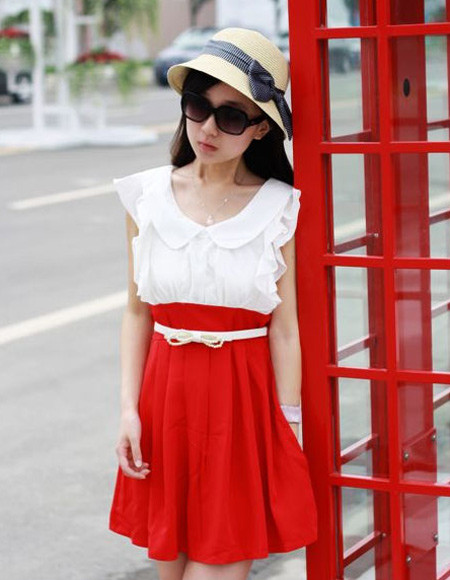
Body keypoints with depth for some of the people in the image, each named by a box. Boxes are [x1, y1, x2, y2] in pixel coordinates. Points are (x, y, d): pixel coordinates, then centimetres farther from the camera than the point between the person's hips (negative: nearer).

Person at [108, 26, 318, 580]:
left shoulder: (278, 208, -5)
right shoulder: (148, 196, 2)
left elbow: (284, 329, -4)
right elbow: (137, 312, 6)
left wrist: (287, 436, -5)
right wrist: (129, 407, -3)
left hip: (244, 398, -2)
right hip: (165, 394, 2)